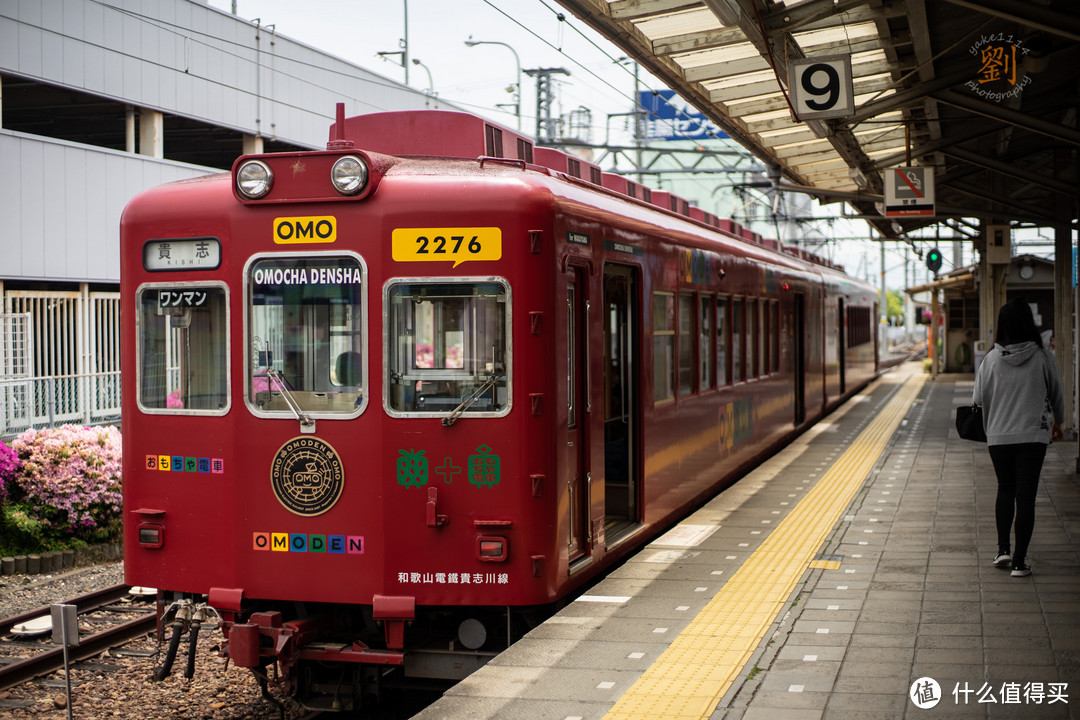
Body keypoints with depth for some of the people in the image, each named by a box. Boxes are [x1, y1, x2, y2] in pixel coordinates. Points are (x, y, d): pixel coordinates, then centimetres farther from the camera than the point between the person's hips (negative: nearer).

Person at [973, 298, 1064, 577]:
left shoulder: (992, 358, -6)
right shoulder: (1043, 356, -6)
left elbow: (979, 398, 1)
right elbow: (1056, 394, 7)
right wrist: (1058, 423, 25)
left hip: (998, 436, 1)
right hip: (1033, 436, -1)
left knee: (1005, 490, 20)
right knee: (1026, 496, 2)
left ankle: (1003, 549, 12)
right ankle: (1019, 561, 2)